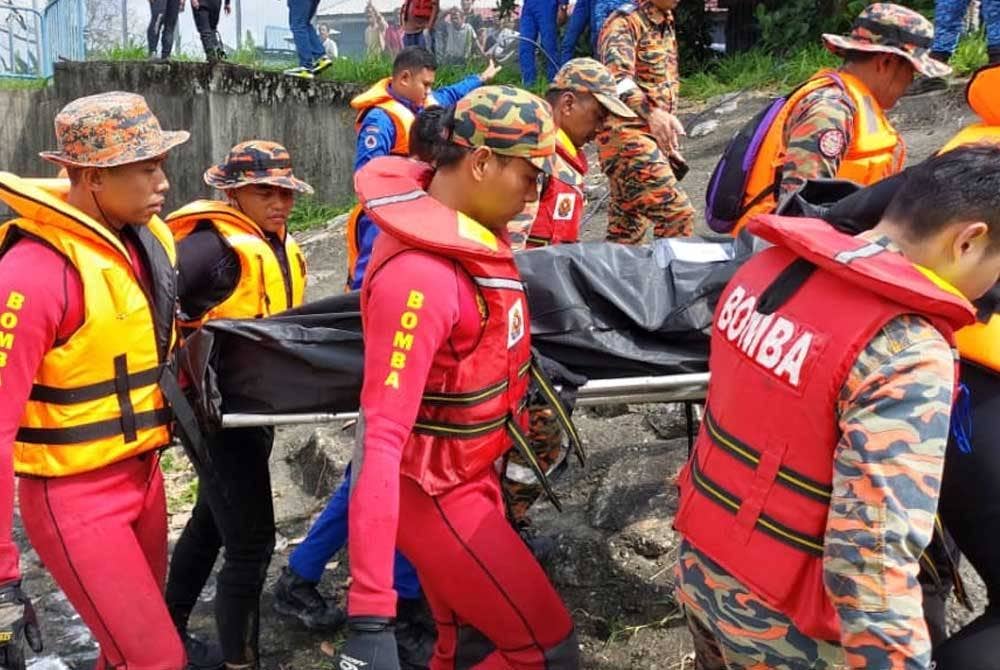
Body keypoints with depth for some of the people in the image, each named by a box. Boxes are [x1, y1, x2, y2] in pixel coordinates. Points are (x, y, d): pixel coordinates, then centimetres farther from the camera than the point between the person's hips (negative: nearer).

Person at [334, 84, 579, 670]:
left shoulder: (474, 224, -4)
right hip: (434, 489, -8)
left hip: (473, 470, 8)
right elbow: (383, 438, -36)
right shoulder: (421, 274, -31)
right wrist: (370, 613, -38)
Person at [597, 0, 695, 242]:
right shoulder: (625, 23, -9)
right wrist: (651, 113, -42)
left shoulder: (666, 26, 18)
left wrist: (670, 140, 25)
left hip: (655, 136, 9)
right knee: (677, 213, -17)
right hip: (627, 136, -9)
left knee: (627, 228, 10)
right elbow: (617, 77, -27)